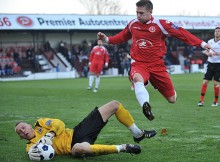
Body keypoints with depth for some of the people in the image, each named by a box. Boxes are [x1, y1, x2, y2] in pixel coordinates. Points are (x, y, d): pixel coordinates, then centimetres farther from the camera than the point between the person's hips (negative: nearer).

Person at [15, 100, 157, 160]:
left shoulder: (40, 123, 16)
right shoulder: (31, 145, 8)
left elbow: (59, 124, 0)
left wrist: (49, 135, -15)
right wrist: (32, 153, -32)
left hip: (78, 131, 6)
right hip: (74, 143, -5)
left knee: (114, 104, 2)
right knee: (78, 149, -49)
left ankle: (138, 134, 13)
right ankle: (122, 148, -35)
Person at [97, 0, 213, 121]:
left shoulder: (160, 24, -9)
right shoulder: (133, 24, 2)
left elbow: (181, 33, -8)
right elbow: (122, 37, 21)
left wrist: (202, 44, -12)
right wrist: (106, 39, 9)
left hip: (157, 65, -1)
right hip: (139, 64, 1)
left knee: (172, 100, 3)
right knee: (137, 78, -39)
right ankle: (146, 107, -45)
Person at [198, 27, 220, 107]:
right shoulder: (210, 41, 8)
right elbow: (205, 51, 12)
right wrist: (207, 53, -11)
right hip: (210, 64, 3)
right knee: (205, 82, -4)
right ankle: (201, 100, 0)